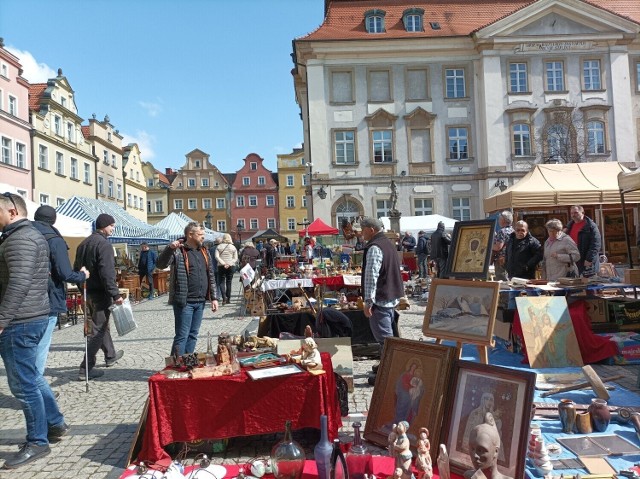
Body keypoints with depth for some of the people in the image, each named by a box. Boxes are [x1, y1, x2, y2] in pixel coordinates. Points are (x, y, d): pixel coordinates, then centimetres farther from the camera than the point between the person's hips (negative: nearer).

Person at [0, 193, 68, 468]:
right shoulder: (31, 234, 18)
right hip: (33, 316, 10)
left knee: (23, 384, -1)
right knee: (31, 377, 20)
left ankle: (37, 442, 10)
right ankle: (55, 424, 30)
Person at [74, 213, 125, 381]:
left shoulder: (84, 243, 12)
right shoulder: (104, 244, -15)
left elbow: (77, 269, 17)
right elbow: (107, 273, -23)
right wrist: (115, 294, -22)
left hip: (87, 292, 9)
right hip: (100, 293, -9)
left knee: (102, 324, 22)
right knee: (98, 329, -3)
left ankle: (110, 355, 38)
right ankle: (86, 369, -1)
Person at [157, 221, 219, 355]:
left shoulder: (204, 252, 12)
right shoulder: (178, 251, -7)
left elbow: (211, 276, 15)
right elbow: (161, 264, -21)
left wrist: (214, 298, 10)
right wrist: (170, 248, -36)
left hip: (200, 301, 7)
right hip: (184, 301, -6)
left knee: (193, 335, 13)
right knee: (182, 336, -4)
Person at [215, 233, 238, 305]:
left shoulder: (219, 247, 4)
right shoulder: (233, 247, 6)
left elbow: (217, 257, -8)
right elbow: (236, 259, -1)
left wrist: (223, 263, -12)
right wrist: (229, 264, -8)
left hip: (221, 266, -1)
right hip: (231, 266, 1)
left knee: (222, 282, 4)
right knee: (229, 282, 8)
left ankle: (224, 297, -15)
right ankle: (228, 299, 10)